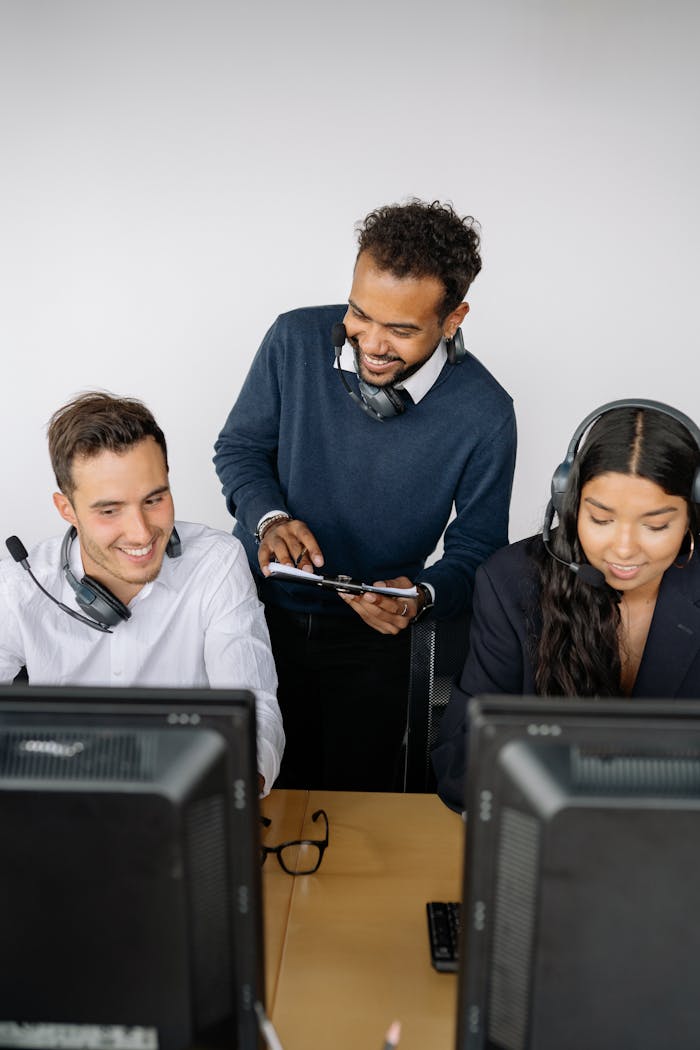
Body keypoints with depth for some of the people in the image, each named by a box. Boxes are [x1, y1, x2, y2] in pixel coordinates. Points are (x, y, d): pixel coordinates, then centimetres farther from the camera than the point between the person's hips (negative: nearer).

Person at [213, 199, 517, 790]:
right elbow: (239, 448, -2)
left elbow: (476, 550, -8)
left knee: (359, 799, 14)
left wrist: (421, 596, -29)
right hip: (257, 607, 1)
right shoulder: (296, 341, -15)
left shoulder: (484, 415, -18)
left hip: (372, 631, -1)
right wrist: (270, 518, -21)